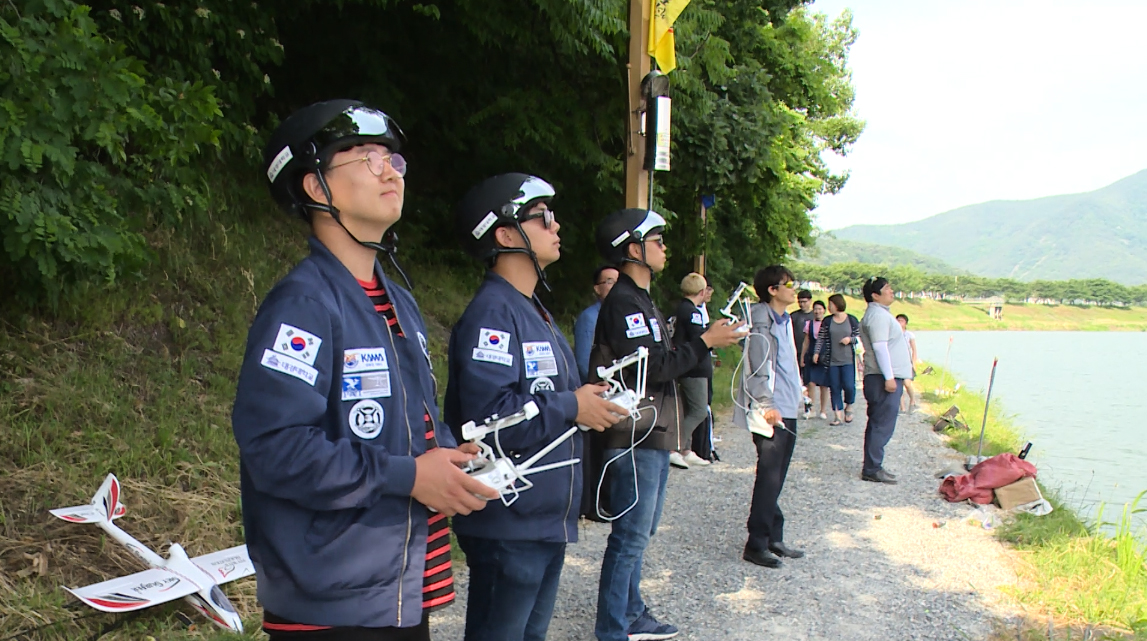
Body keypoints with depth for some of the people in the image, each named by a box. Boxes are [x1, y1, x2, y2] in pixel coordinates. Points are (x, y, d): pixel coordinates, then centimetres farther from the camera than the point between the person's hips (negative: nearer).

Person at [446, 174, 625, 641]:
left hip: (547, 519, 10)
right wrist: (571, 408, -19)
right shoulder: (492, 313, -18)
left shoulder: (534, 312, 14)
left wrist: (593, 400, 6)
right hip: (507, 525, -10)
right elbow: (488, 414, -29)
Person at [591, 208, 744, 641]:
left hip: (653, 436, 11)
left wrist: (708, 344, 11)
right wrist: (705, 343, -14)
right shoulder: (623, 302, -15)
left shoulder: (641, 300, 18)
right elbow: (653, 366, -22)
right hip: (635, 438, -11)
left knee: (638, 533, 17)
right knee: (630, 537, -4)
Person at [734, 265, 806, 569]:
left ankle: (774, 538, 20)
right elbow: (757, 369, -17)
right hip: (771, 413, -9)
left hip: (787, 411, 9)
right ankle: (756, 544, -1)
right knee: (768, 479, -7)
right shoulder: (762, 322, -11)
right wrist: (766, 405, -23)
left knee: (775, 479, 13)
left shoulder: (785, 320, 16)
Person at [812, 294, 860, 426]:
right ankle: (838, 415, 7)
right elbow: (821, 338, 6)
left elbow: (860, 336, 7)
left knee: (848, 385, -10)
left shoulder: (852, 320, 1)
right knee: (834, 388, 2)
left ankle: (849, 406, 18)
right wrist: (817, 352, -5)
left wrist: (850, 339, -11)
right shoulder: (827, 321, 5)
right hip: (832, 360, 2)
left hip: (848, 360, -2)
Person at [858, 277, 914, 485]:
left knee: (878, 424, 13)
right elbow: (880, 347, -21)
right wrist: (889, 377, -24)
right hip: (884, 378, -11)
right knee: (882, 425, -9)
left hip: (886, 377, 11)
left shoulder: (879, 313, 20)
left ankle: (872, 467, 19)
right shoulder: (878, 315, -14)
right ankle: (872, 469, -6)